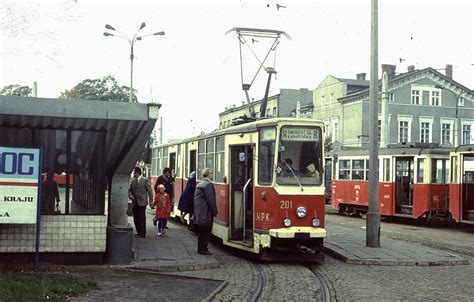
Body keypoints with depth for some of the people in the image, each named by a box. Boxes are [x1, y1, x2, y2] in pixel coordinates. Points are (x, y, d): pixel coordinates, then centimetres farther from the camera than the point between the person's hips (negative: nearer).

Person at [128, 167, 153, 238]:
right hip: (134, 202, 6)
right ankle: (138, 232, 17)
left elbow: (149, 191, -4)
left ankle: (143, 233, 1)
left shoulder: (145, 180, -5)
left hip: (142, 202, -6)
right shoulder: (133, 181, 12)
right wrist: (130, 195, -6)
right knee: (135, 218, 7)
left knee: (142, 218, -4)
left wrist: (151, 201, -6)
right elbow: (129, 190, 16)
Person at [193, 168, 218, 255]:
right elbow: (211, 200, -19)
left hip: (198, 212, 10)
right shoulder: (208, 184, -16)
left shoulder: (200, 184, 15)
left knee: (202, 232, 15)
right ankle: (203, 249, 0)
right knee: (206, 231, -2)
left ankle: (201, 248, 20)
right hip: (205, 213, -10)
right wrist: (215, 212, -11)